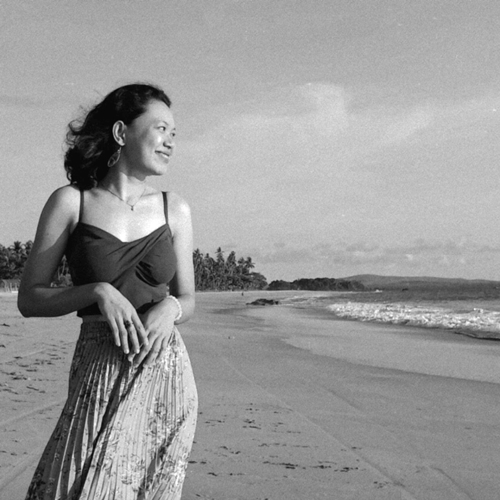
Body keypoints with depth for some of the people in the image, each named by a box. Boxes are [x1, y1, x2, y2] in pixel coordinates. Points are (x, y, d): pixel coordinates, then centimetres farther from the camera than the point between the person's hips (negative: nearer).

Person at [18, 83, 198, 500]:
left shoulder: (175, 210, 7)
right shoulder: (71, 202, -1)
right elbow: (29, 299, 0)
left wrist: (170, 308, -8)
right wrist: (98, 292, -15)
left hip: (166, 371, 3)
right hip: (99, 373, -2)